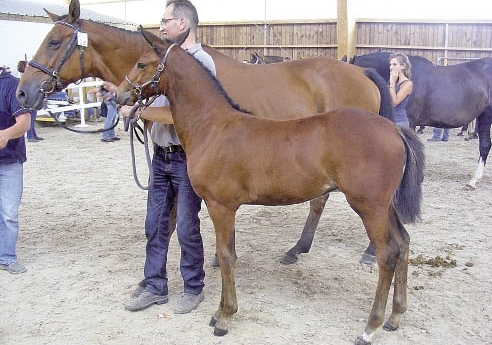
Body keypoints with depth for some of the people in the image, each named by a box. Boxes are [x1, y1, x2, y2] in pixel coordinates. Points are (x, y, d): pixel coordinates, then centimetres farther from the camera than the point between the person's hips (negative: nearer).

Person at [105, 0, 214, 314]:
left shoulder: (201, 62, -14)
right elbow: (156, 98, 17)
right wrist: (118, 89, 9)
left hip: (186, 158, -7)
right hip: (161, 156, 7)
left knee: (187, 228, 4)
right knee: (155, 225, 13)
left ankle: (194, 288, 22)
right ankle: (155, 286, 26)